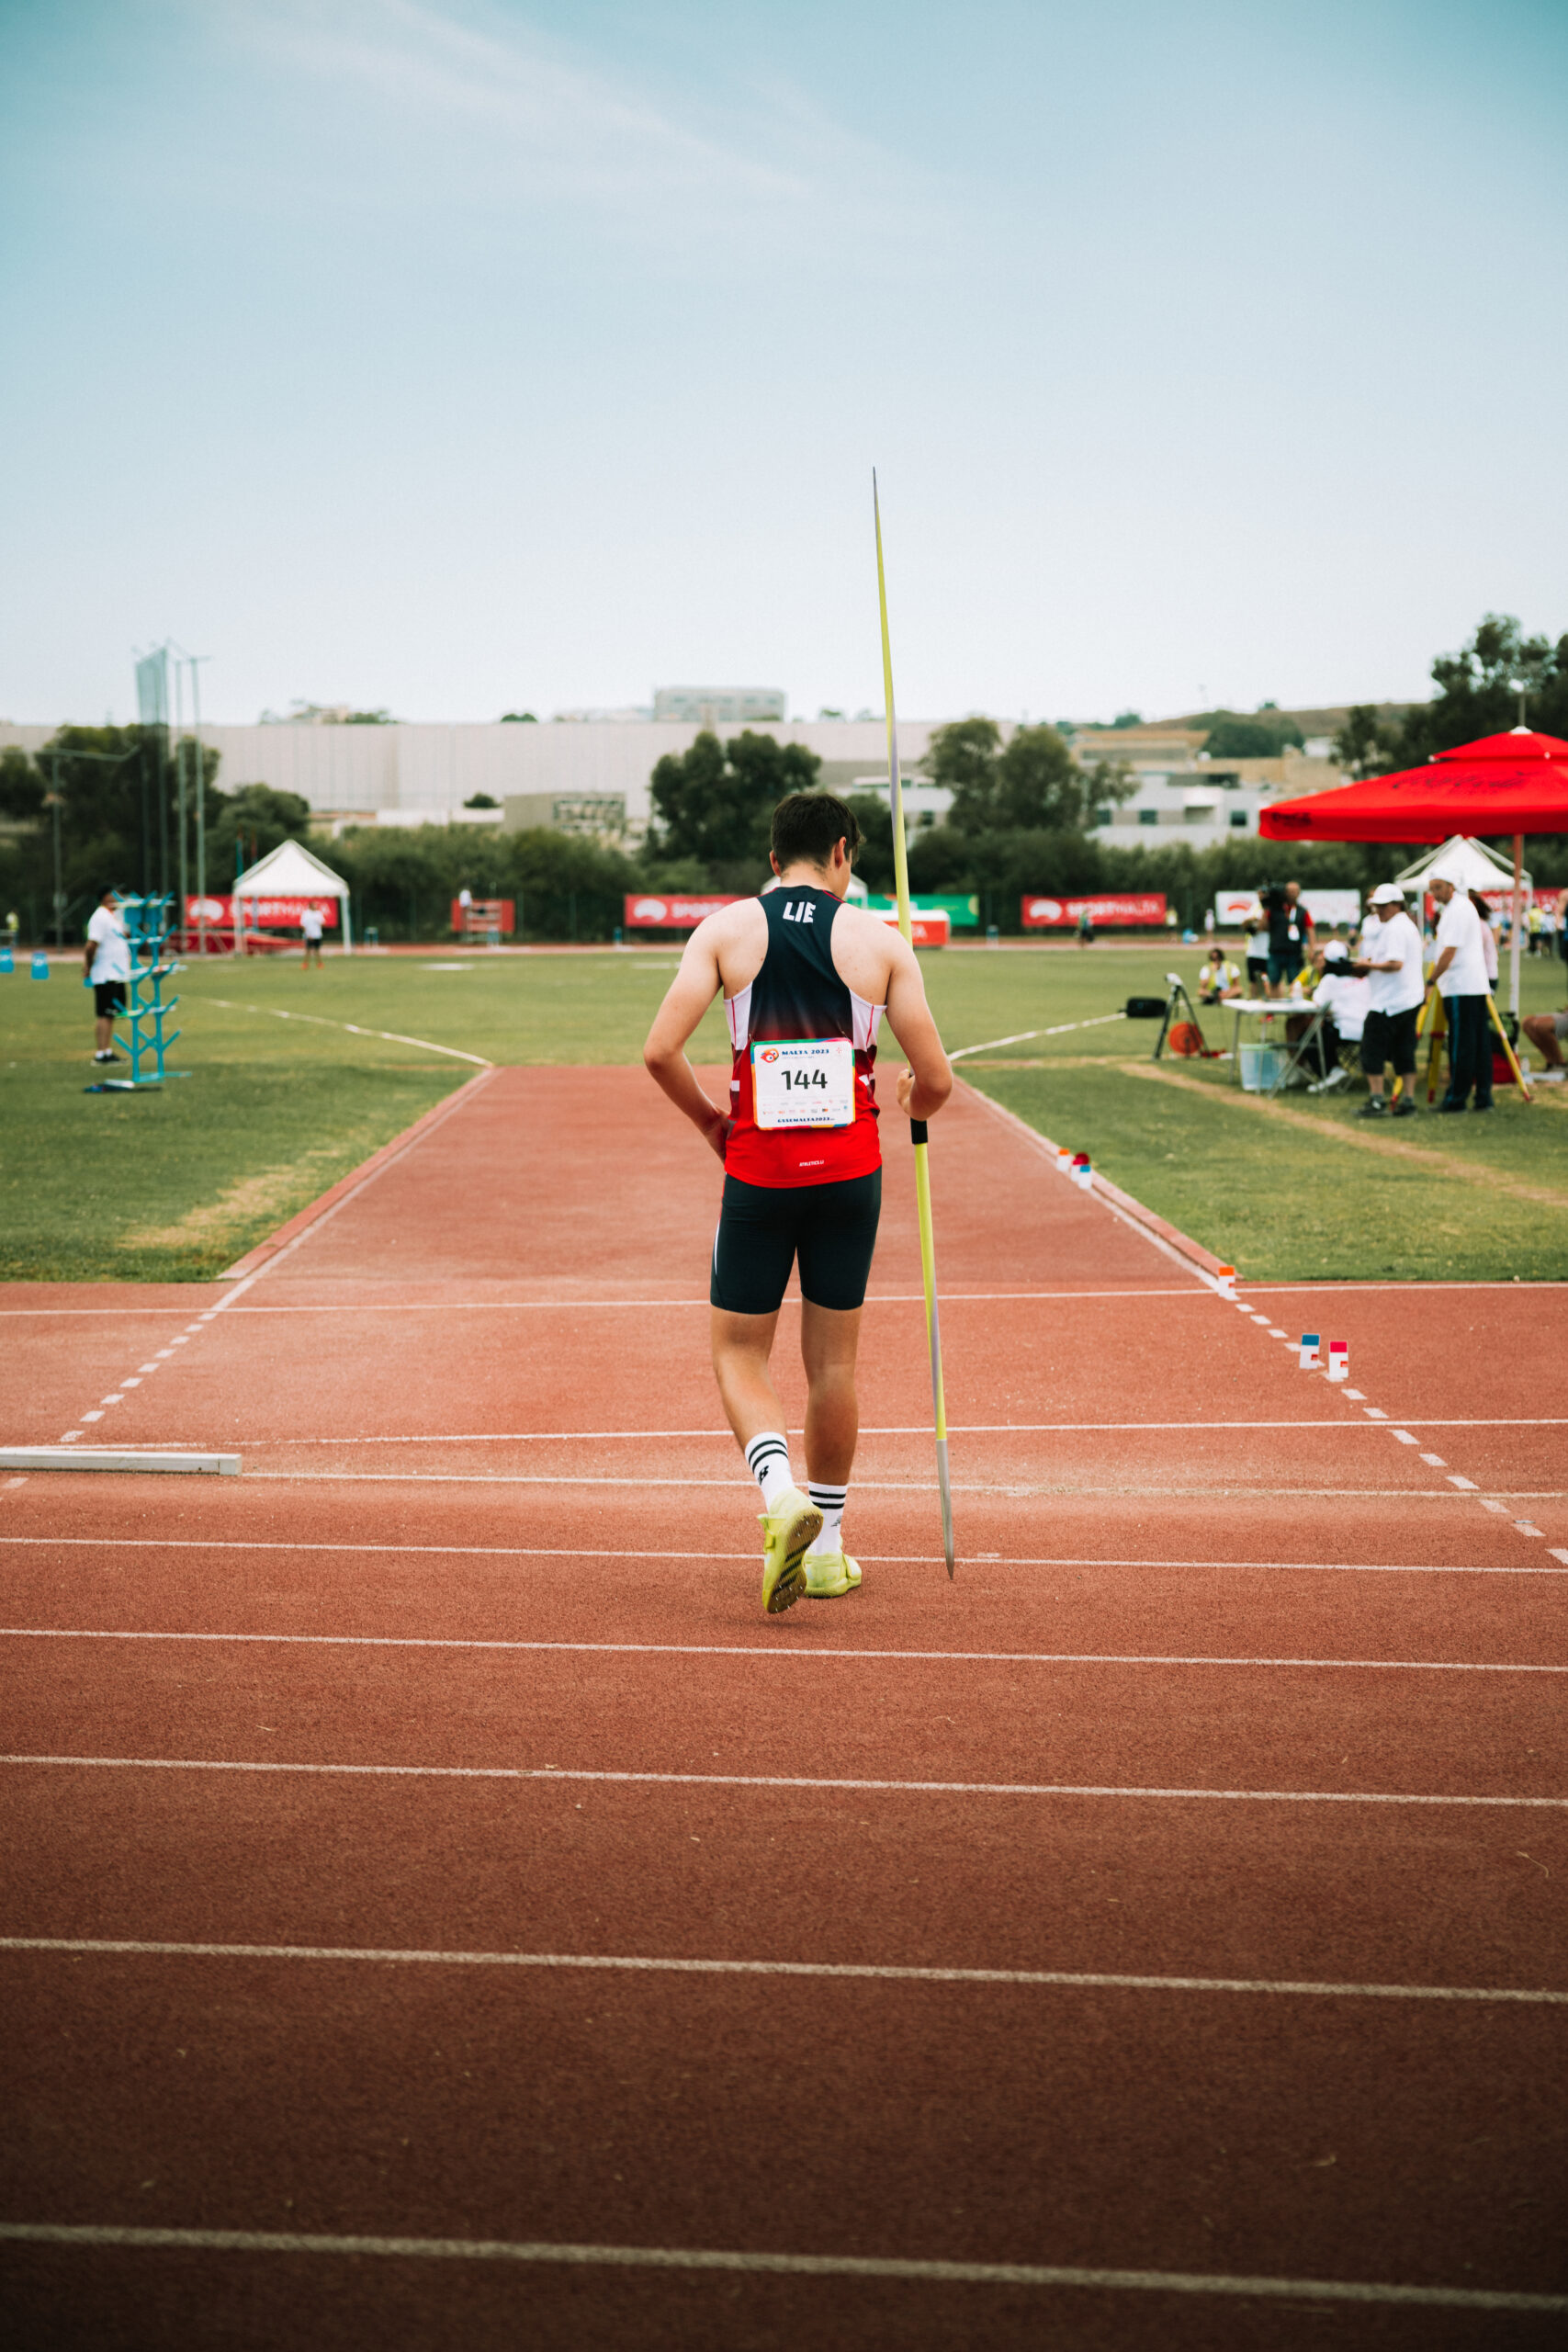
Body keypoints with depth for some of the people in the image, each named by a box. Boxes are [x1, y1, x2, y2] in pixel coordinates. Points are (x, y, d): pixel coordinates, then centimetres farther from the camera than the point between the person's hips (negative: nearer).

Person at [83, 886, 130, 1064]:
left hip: (118, 974, 9)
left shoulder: (114, 916, 17)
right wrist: (89, 968, -13)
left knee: (111, 1015, 11)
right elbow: (92, 945, -21)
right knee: (103, 1015, -8)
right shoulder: (100, 917, -14)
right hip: (105, 976, -9)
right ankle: (100, 1053, -7)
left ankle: (108, 1051, 15)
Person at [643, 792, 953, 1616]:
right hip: (850, 1174, 1)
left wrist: (710, 1121, 7)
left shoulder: (726, 929, -1)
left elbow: (660, 1051, -11)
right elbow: (935, 1079, -1)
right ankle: (827, 1549, 20)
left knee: (739, 1354, 10)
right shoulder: (879, 941, 0)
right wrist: (914, 1105, 23)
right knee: (833, 1359, 13)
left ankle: (781, 1493, -16)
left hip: (758, 1171, -1)